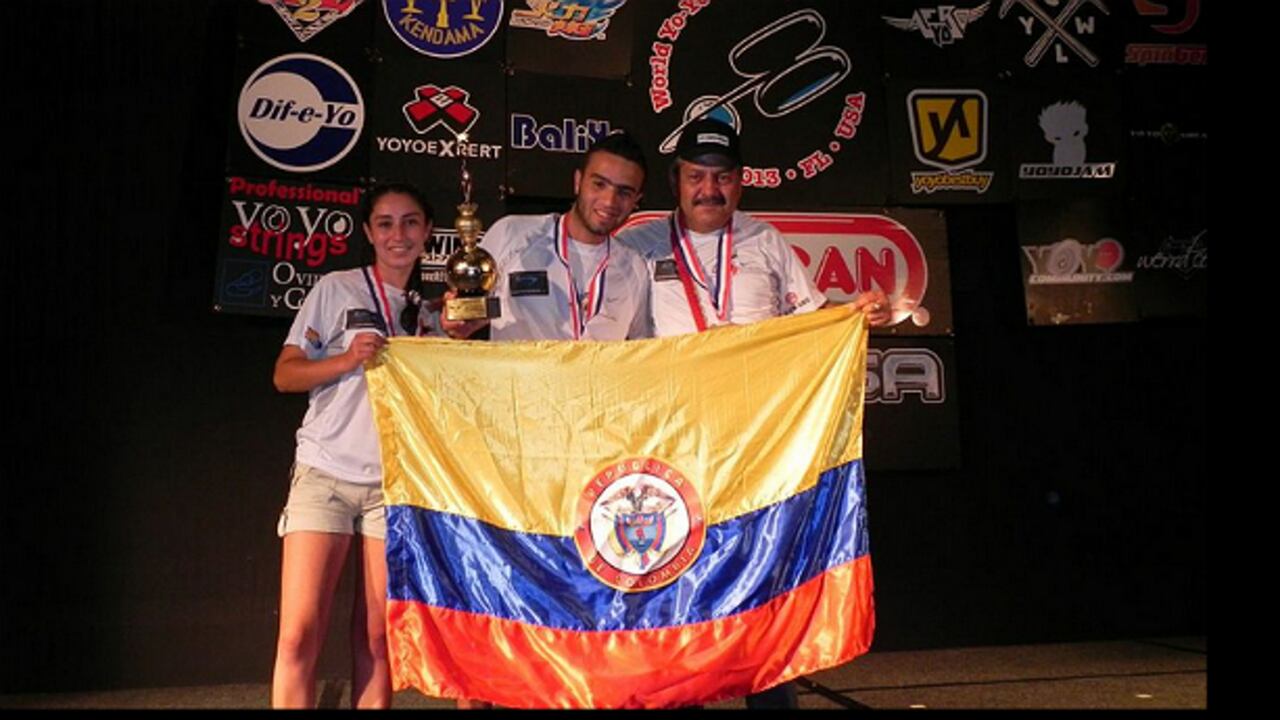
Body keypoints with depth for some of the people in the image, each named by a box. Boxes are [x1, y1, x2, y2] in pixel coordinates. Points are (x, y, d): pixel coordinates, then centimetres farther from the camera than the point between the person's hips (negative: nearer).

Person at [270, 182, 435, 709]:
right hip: (326, 473, -2)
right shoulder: (337, 289, 5)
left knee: (378, 638, 1)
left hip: (397, 482, 2)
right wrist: (349, 359, -14)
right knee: (299, 635, -10)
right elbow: (285, 375, 2)